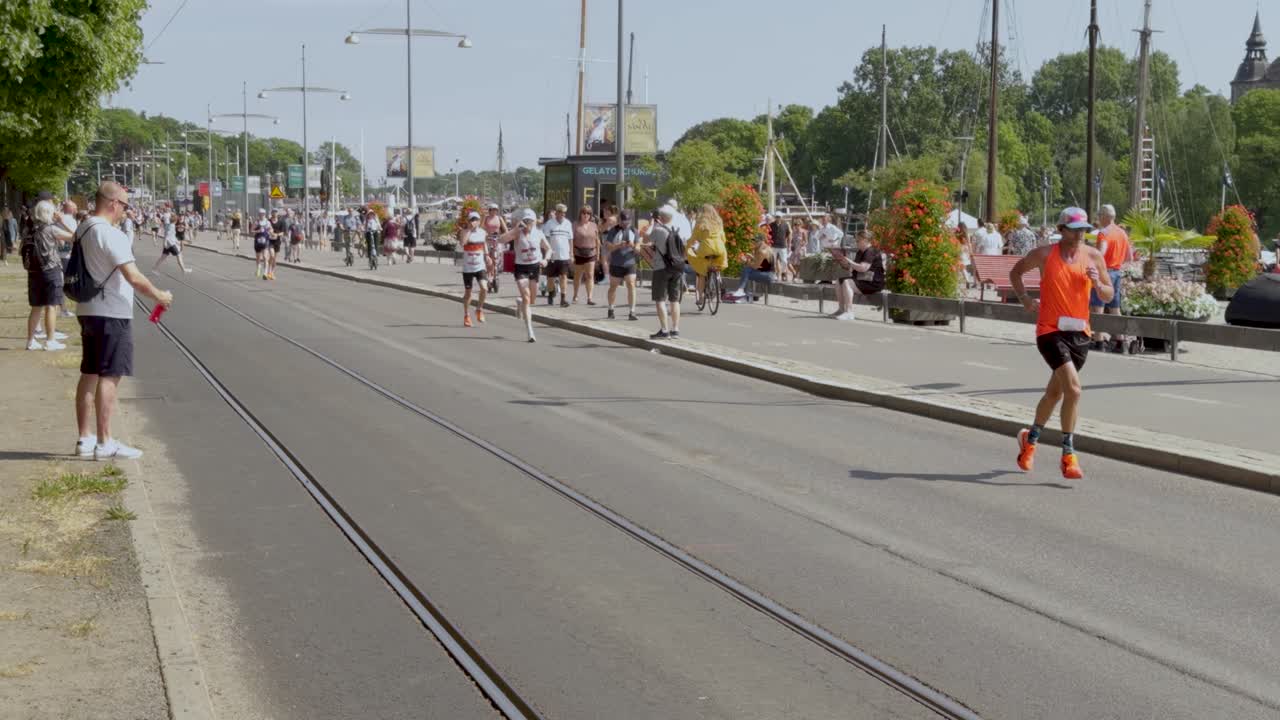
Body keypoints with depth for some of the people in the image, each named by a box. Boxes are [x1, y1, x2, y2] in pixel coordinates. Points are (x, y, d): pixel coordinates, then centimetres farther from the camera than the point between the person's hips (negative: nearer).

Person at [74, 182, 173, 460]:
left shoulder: (85, 230, 9)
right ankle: (105, 443, -2)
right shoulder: (110, 234, -19)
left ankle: (85, 439, 18)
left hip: (90, 311, 9)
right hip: (111, 315, -9)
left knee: (90, 375, 13)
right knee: (109, 377, -5)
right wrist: (159, 296, -9)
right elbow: (134, 278, -23)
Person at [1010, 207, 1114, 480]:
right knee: (1073, 389, -19)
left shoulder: (1094, 256, 4)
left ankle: (1030, 439, 40)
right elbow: (1015, 272, 13)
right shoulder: (1045, 254, -4)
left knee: (1055, 393, 17)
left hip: (1080, 333, 4)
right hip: (1050, 330, -4)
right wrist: (1025, 299, 0)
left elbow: (1109, 296, 8)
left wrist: (1098, 284, -14)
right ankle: (1068, 455, -12)